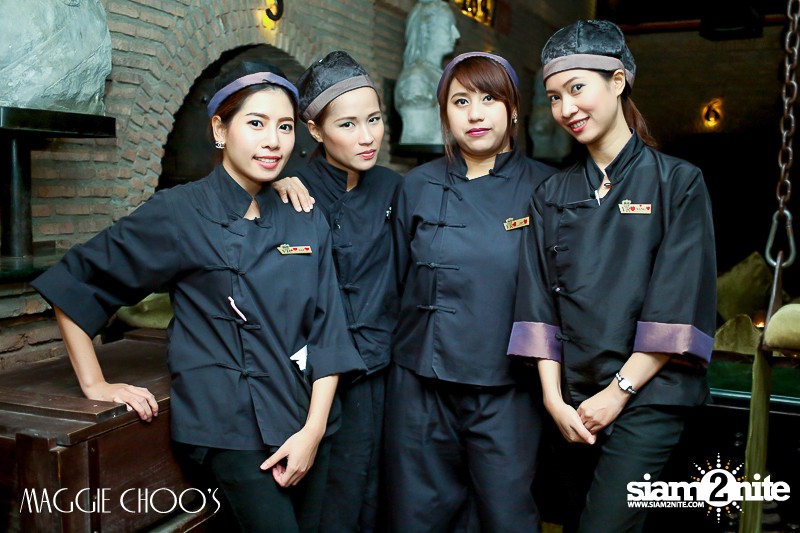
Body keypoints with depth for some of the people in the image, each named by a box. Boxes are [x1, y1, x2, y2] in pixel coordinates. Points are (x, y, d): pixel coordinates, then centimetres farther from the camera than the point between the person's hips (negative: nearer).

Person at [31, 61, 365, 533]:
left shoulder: (306, 222, 4)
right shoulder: (178, 213, -9)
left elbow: (327, 333, 2)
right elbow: (73, 283, -1)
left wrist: (314, 429, -6)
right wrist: (94, 385, -3)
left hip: (308, 425, 5)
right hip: (232, 429, -4)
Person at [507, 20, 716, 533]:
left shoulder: (678, 181, -3)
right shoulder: (553, 194, 8)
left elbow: (680, 304, -9)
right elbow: (539, 303, 3)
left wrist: (619, 391, -12)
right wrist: (554, 398, -5)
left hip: (647, 399, -4)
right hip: (573, 401, 4)